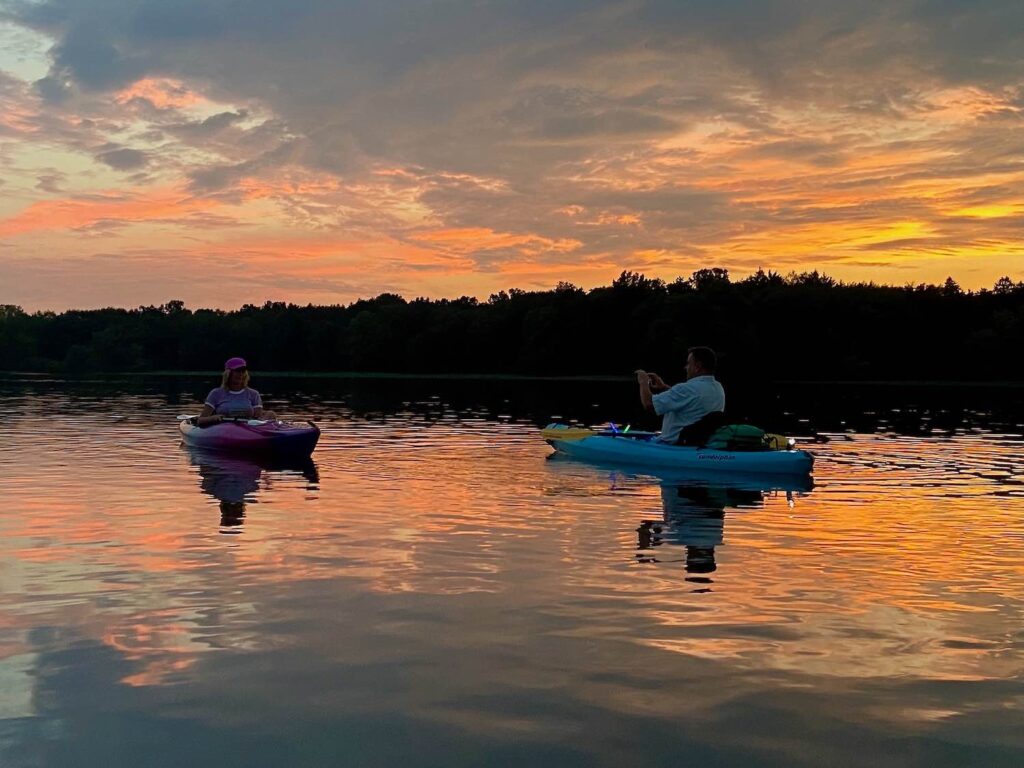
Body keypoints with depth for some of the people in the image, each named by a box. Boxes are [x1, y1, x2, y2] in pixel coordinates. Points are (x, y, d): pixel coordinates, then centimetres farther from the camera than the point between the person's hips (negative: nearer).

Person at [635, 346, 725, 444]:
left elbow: (649, 404, -20)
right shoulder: (718, 388, 3)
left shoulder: (688, 388, -24)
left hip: (673, 446, -9)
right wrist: (664, 387, 14)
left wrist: (643, 382, -2)